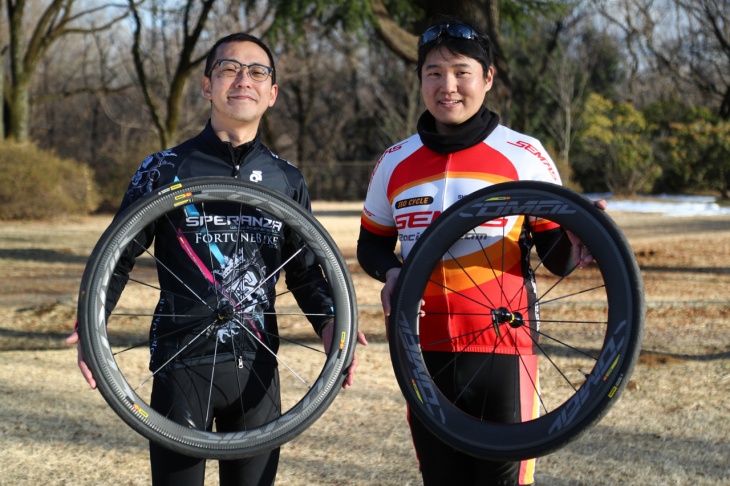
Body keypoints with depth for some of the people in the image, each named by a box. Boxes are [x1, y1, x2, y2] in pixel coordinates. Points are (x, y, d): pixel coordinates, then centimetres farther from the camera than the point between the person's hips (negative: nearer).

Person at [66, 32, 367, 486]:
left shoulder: (287, 179, 8)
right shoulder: (164, 169, 0)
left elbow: (305, 270, 13)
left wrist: (330, 323, -7)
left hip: (257, 367, 3)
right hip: (181, 363, -3)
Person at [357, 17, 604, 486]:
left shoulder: (524, 156, -2)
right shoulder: (394, 164, 7)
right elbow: (372, 242, 19)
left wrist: (574, 246, -22)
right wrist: (391, 273, -4)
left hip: (504, 349, -3)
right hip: (425, 354, 3)